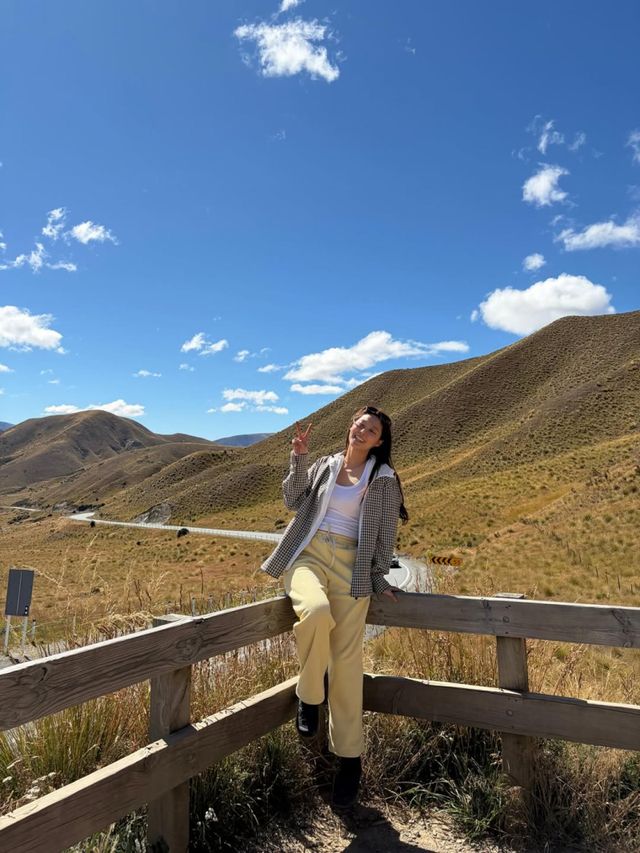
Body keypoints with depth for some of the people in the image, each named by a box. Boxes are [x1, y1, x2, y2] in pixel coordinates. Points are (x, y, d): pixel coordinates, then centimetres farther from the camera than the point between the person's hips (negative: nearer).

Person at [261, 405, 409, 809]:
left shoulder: (383, 478, 4)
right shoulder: (326, 464, 13)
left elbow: (386, 534, 6)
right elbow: (293, 499, 5)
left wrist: (379, 578, 5)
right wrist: (298, 459, -5)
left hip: (351, 566, -1)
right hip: (308, 555, 1)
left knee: (347, 659, -4)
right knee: (316, 611, -33)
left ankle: (349, 758, 13)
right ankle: (309, 697, -5)